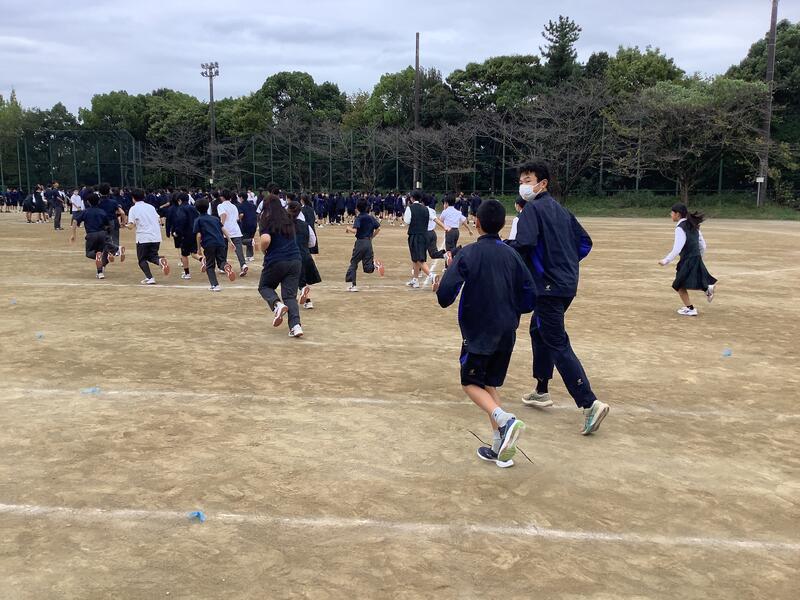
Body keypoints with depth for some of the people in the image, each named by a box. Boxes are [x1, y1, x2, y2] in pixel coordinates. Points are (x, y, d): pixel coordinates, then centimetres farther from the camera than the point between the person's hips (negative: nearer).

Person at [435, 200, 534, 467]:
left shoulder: (468, 254, -11)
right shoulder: (512, 255, 2)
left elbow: (445, 295, -18)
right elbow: (529, 300, 3)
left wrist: (440, 288, 4)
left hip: (478, 332, -5)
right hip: (506, 333, 5)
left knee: (471, 383, 10)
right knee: (490, 384, 17)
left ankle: (505, 420, -17)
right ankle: (500, 449, 12)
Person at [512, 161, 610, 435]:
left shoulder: (532, 209, -9)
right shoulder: (560, 209, 16)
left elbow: (524, 243, -25)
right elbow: (584, 242, 17)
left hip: (549, 286, -9)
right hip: (567, 284, 9)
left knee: (557, 344, -8)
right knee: (539, 330, 24)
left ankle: (590, 403, -15)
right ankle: (541, 391, 32)